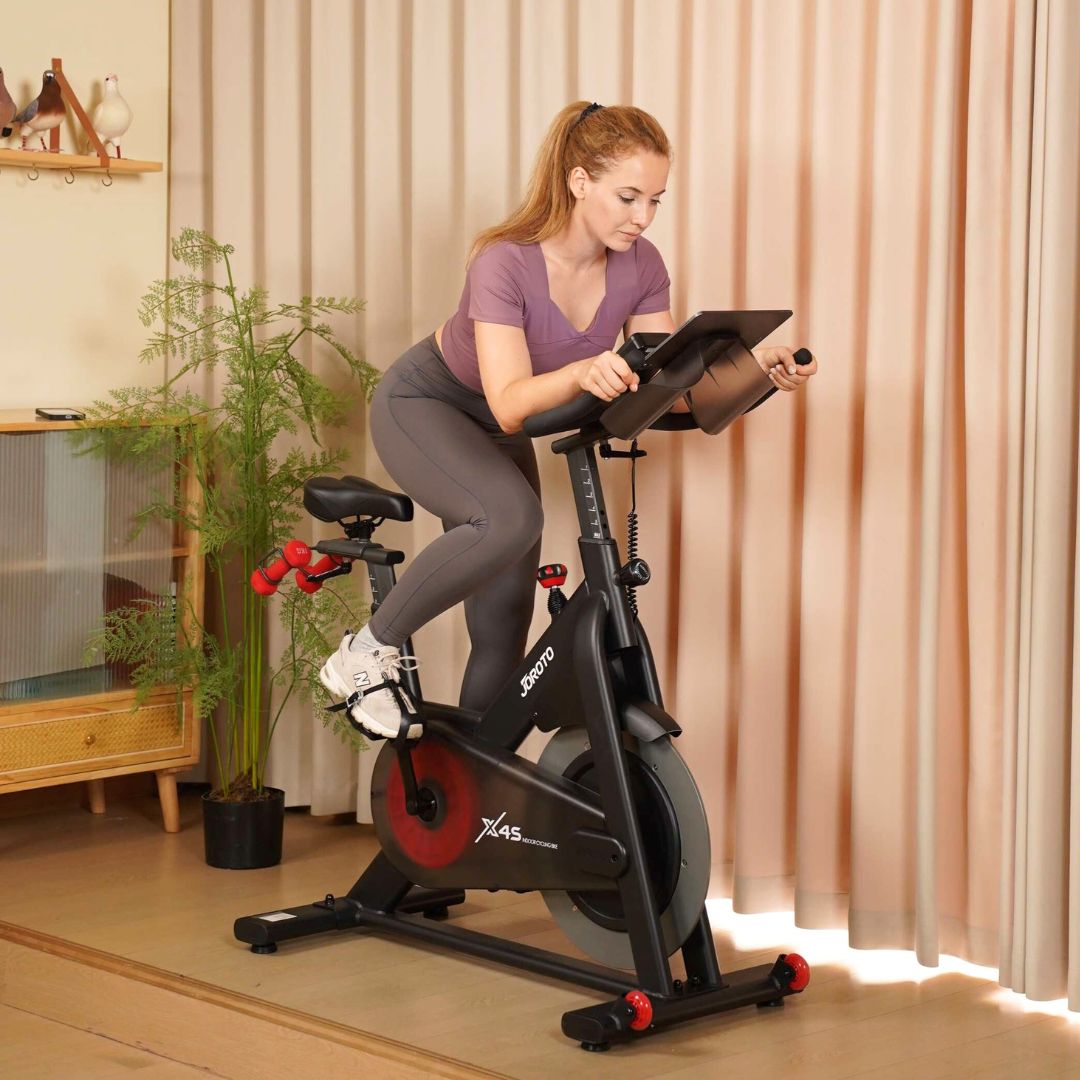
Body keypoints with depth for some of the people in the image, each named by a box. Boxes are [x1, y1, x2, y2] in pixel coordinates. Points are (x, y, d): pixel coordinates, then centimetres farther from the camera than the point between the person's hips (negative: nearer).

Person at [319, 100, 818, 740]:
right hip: (422, 406, -6)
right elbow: (510, 405, -41)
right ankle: (368, 655, -18)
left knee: (506, 629, 3)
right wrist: (581, 374, -61)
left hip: (495, 430, 6)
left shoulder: (640, 267, -16)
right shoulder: (505, 262, -33)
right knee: (511, 518, -36)